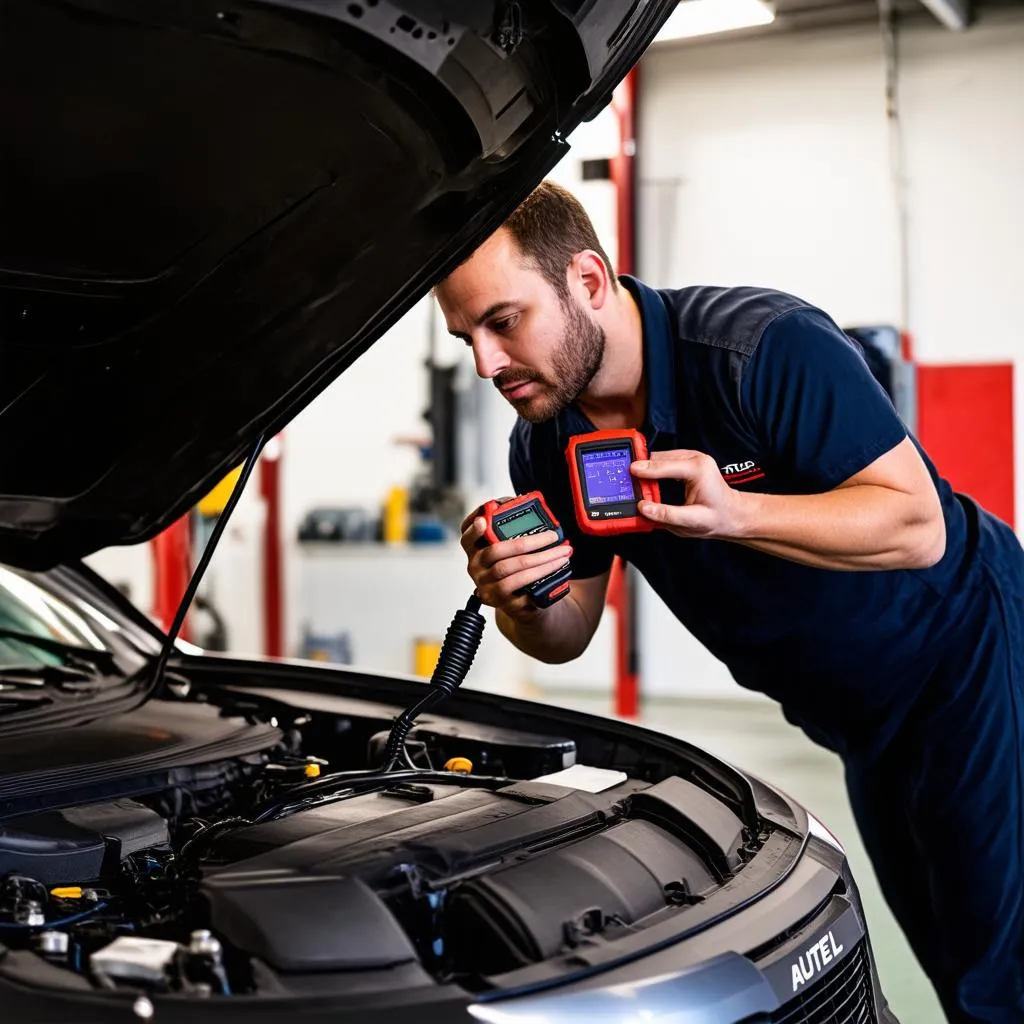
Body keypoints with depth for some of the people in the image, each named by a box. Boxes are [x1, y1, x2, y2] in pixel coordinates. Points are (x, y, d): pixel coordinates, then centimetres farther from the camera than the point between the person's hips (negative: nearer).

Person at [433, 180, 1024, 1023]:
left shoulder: (768, 345, -27)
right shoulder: (545, 446, -5)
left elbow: (917, 526, -26)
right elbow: (568, 635, 1)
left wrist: (732, 513, -39)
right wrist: (522, 601, -23)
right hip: (863, 723, 7)